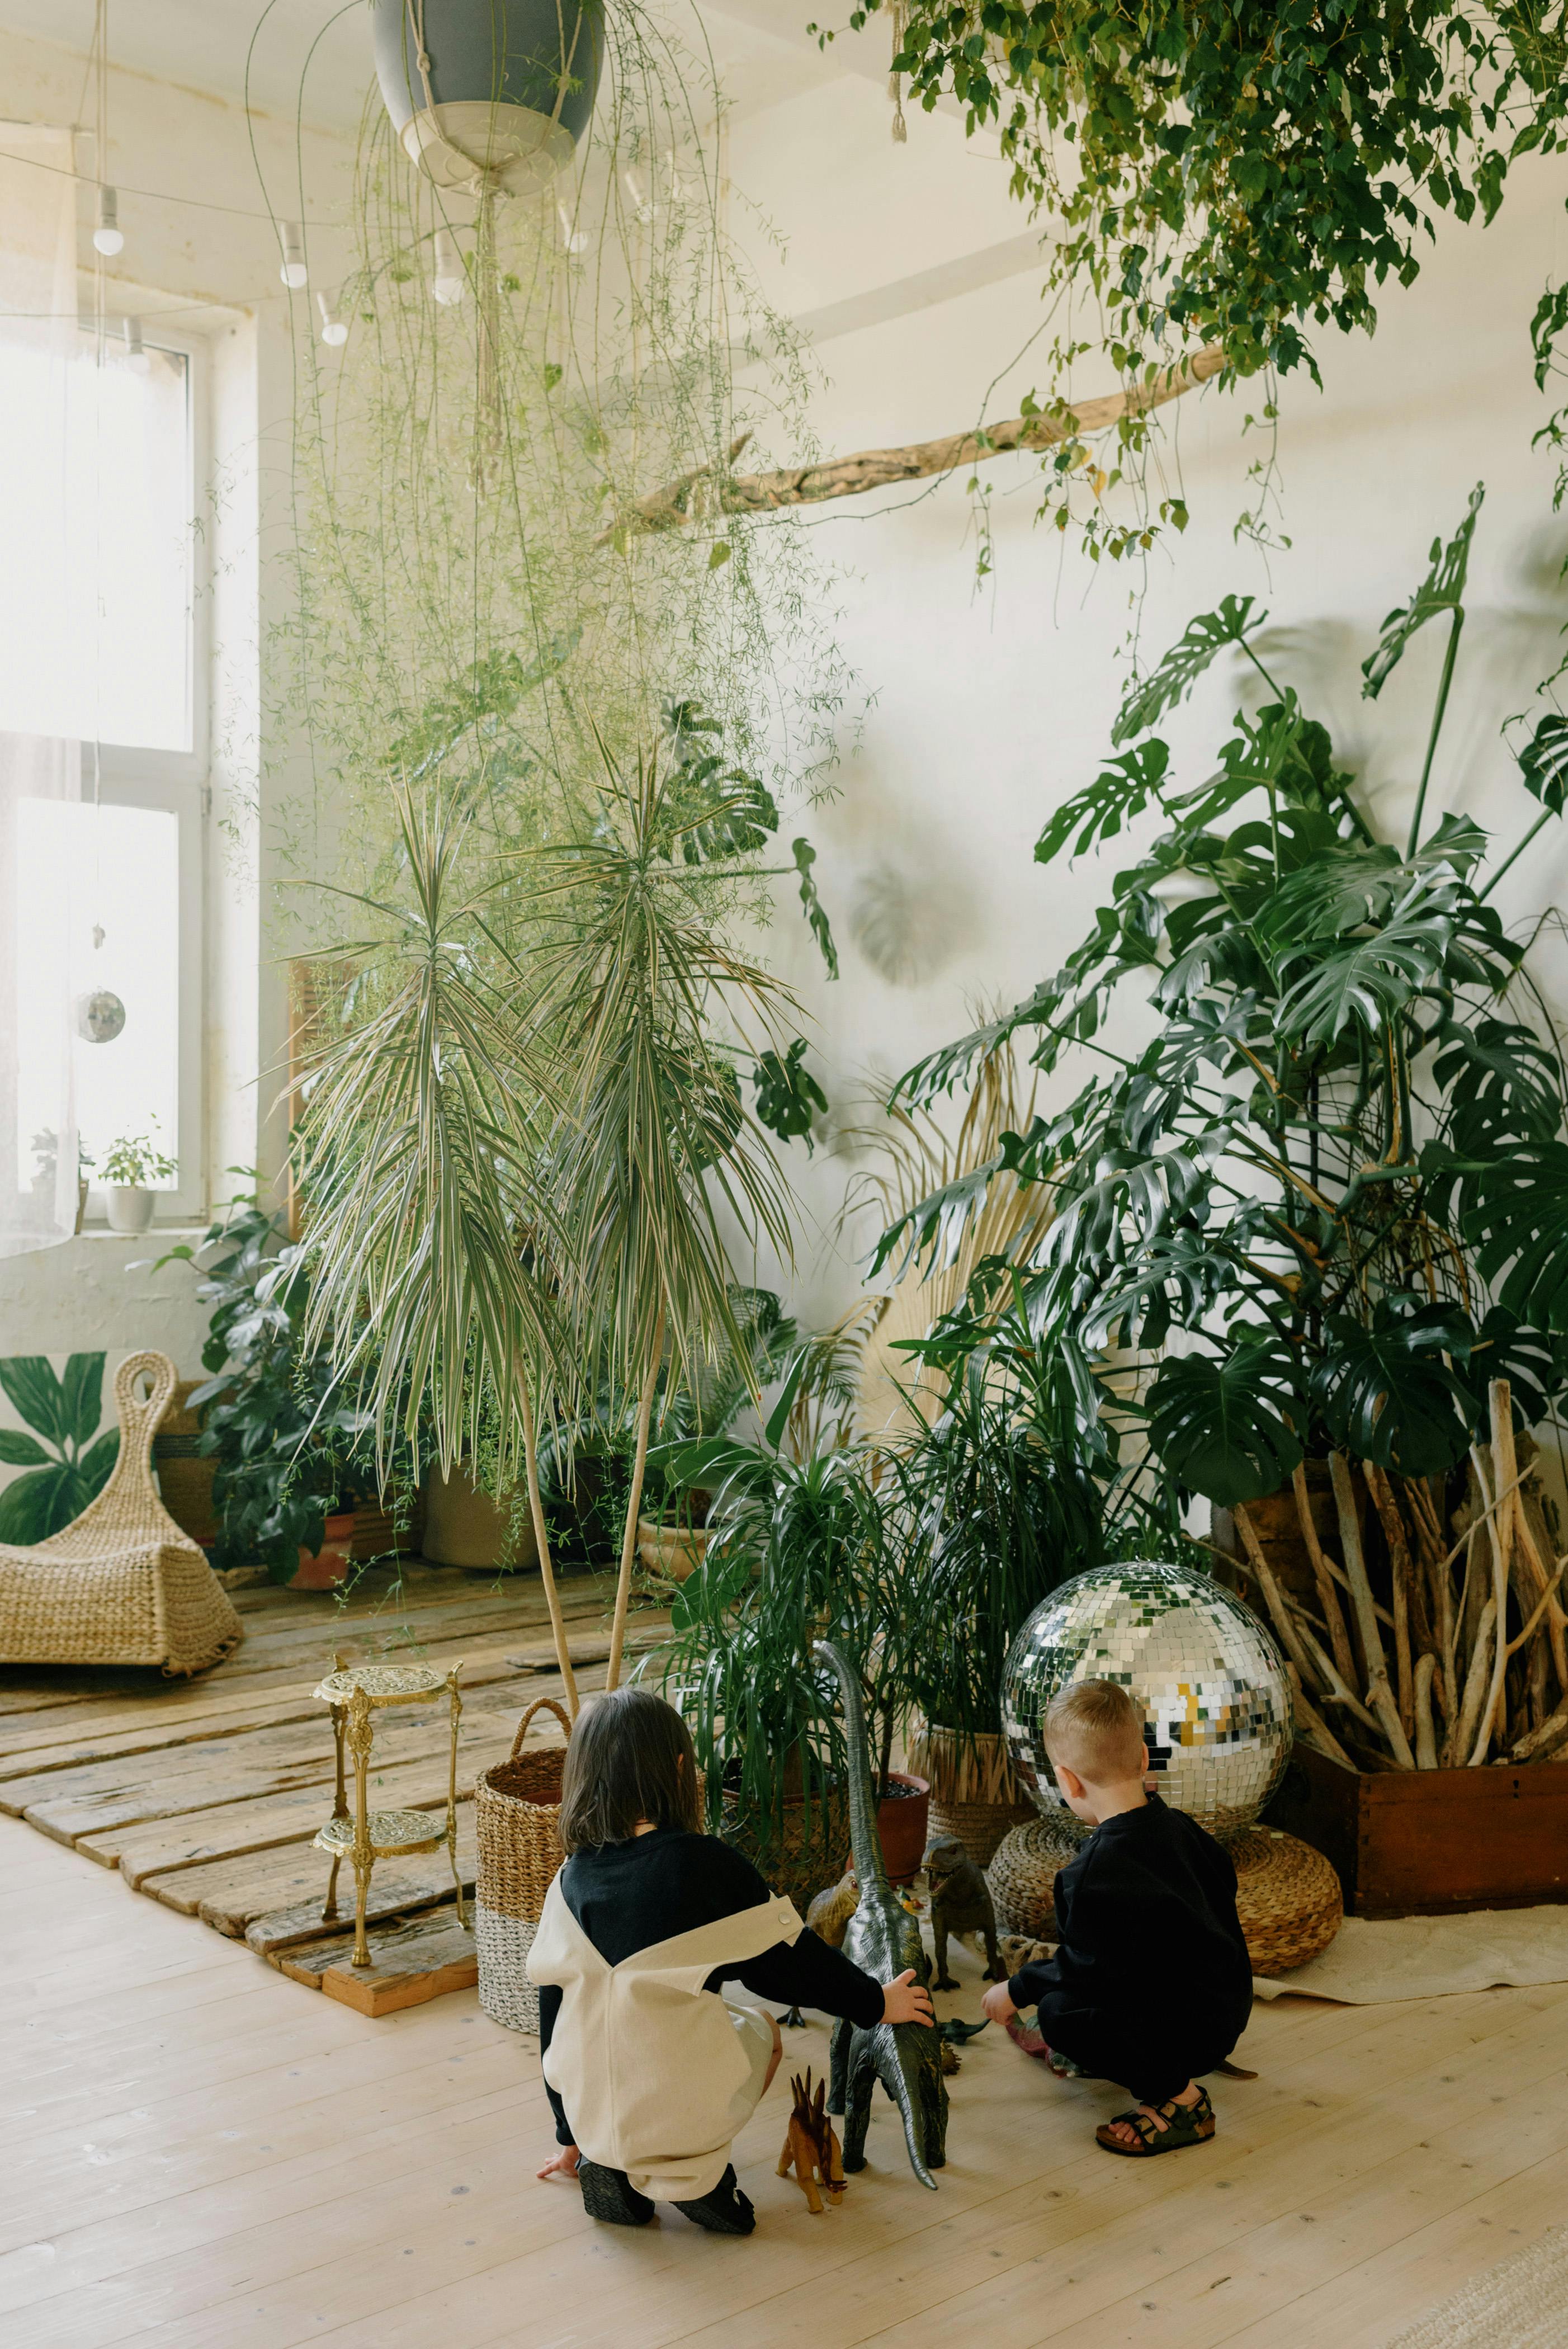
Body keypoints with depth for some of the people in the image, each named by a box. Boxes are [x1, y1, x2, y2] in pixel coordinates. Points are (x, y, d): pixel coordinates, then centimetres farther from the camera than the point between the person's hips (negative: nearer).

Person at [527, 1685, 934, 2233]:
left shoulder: (570, 1882, 0)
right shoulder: (703, 1863, -13)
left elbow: (554, 2013, 10)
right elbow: (787, 1961, -2)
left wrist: (572, 2135, 24)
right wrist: (875, 2002, 17)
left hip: (592, 2115, 4)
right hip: (684, 2108, -4)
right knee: (760, 2028, 25)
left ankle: (606, 2161, 10)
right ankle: (693, 2171, 4)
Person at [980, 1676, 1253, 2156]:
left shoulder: (1093, 1875, -26)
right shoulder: (1179, 1828, 0)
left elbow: (1085, 1969, -20)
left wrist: (1016, 1991, -2)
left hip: (1194, 2032, -9)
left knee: (1058, 2011, -17)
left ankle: (1178, 2096, -10)